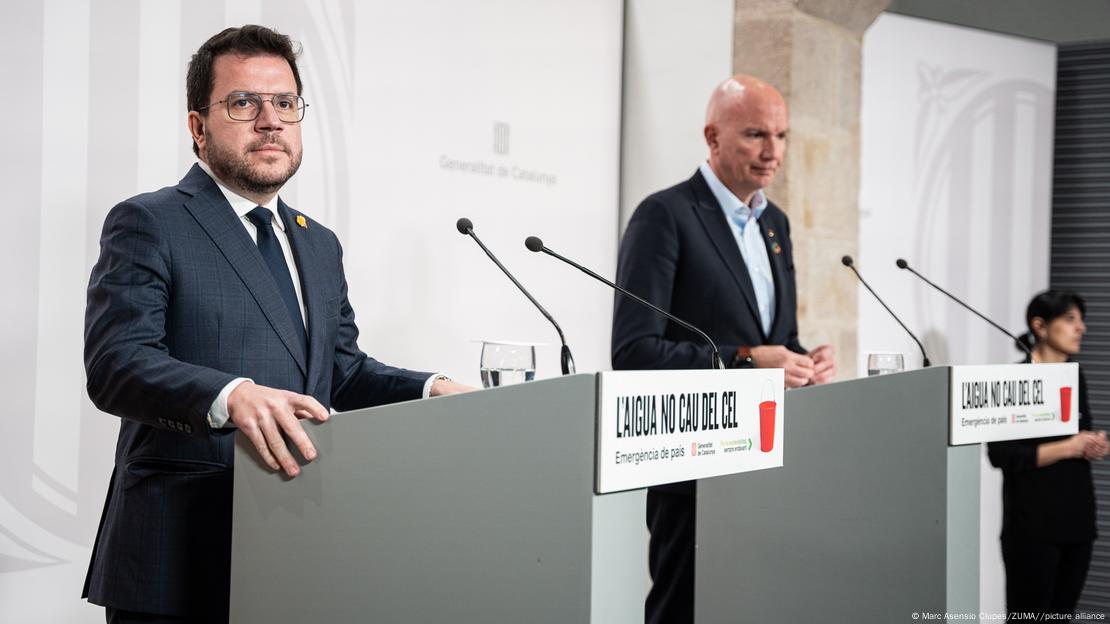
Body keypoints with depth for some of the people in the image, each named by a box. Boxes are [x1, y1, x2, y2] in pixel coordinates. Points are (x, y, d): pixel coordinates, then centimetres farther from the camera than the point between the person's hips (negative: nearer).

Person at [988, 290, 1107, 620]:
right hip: (1034, 523, -7)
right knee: (1029, 613, -4)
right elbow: (1000, 454, -16)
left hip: (1077, 517, 7)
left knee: (1062, 613, 7)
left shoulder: (1075, 378, 13)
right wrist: (1067, 448, -19)